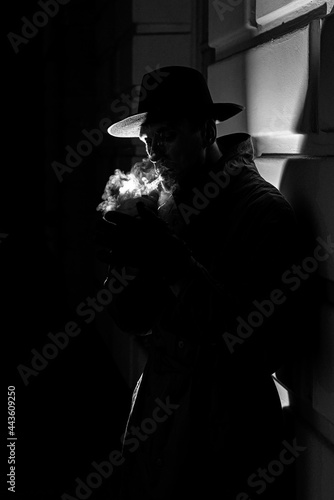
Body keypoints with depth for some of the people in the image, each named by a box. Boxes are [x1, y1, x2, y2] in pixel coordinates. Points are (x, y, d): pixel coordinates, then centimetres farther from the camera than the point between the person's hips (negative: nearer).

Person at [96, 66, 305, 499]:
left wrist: (174, 262, -28)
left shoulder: (261, 208, -17)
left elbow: (270, 348, -25)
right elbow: (134, 322, 6)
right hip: (157, 413, 6)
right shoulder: (160, 204, 4)